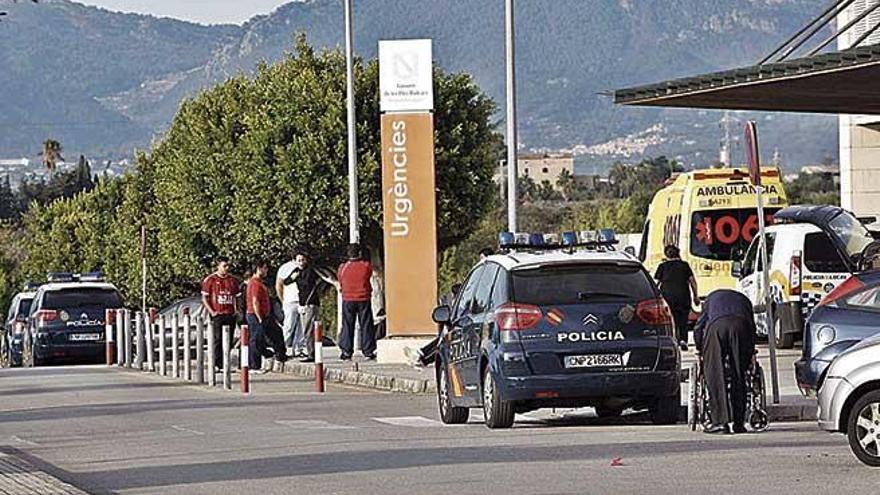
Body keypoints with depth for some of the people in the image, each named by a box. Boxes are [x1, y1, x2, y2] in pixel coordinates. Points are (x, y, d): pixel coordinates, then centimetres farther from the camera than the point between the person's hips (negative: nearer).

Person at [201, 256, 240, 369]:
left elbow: (236, 297, 21)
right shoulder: (210, 280, -1)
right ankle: (217, 365, -4)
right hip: (217, 315, -4)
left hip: (230, 315, 5)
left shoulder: (233, 280, 12)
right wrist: (212, 311, -10)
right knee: (218, 340, -6)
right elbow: (204, 298, -1)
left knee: (229, 341, 6)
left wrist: (236, 309, 6)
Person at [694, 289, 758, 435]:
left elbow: (698, 328, 31)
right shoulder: (743, 300, 42)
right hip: (740, 325, 1)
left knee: (714, 374, 0)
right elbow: (752, 328, 33)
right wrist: (751, 353, 41)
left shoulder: (712, 298, 40)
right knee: (738, 375, 9)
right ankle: (739, 423, 8)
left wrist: (700, 351, 41)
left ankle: (720, 421, -9)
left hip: (716, 325, -1)